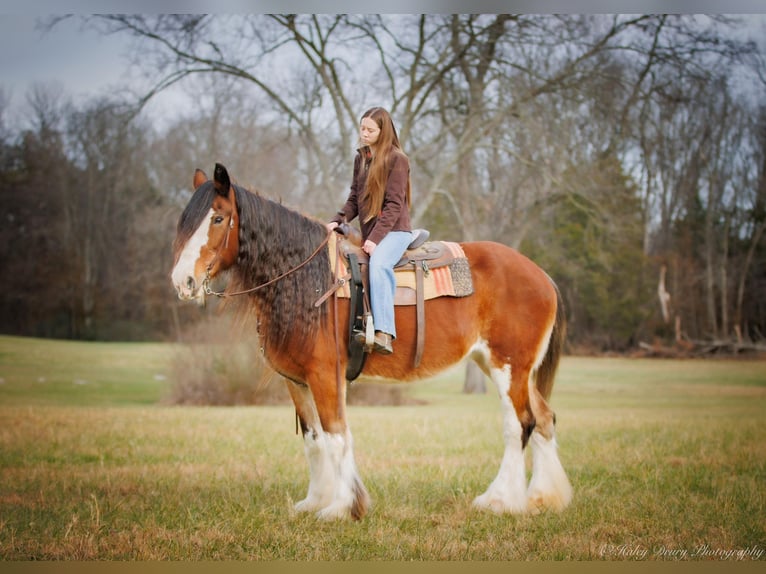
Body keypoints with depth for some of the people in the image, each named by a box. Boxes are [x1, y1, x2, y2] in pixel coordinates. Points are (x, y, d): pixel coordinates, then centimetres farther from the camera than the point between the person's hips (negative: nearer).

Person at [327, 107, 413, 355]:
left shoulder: (397, 159, -7)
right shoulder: (361, 158, 13)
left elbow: (394, 204, -12)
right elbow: (354, 199, 15)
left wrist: (375, 238, -20)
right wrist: (338, 220, -3)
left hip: (394, 231, -8)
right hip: (368, 232, 8)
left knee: (378, 264, -34)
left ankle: (384, 333, -42)